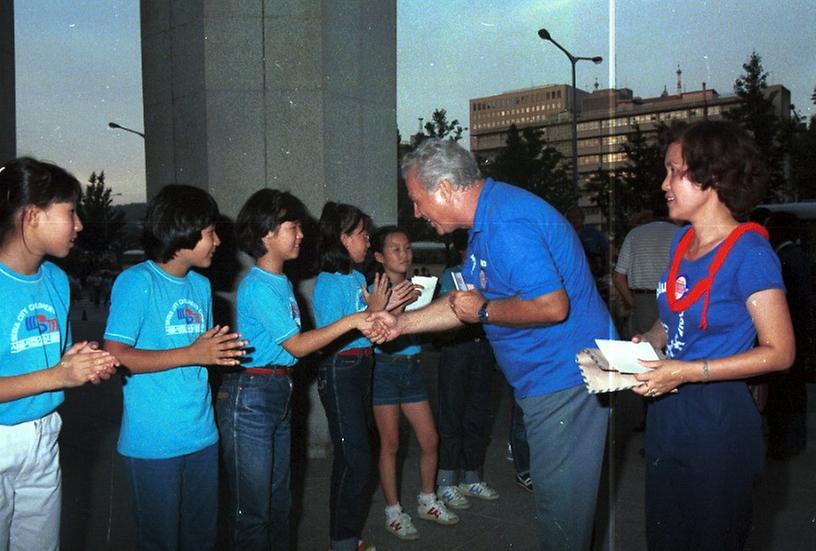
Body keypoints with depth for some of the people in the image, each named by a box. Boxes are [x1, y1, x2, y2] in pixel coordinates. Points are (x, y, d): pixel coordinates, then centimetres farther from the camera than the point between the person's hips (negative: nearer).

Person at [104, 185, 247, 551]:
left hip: (201, 435, 7)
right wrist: (192, 354, -22)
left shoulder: (201, 285, 10)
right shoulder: (137, 281, -12)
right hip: (153, 441, -6)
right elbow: (116, 356, -18)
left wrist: (220, 352, 1)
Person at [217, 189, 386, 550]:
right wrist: (351, 321, -19)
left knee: (279, 502, 19)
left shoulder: (283, 283, 12)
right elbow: (296, 345, -19)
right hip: (249, 396, -9)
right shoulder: (257, 286, -17)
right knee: (252, 509, 2)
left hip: (280, 394, 9)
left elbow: (292, 344, 7)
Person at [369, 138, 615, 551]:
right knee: (551, 490, 21)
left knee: (560, 501, 3)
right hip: (546, 380, 11)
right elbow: (467, 300, 16)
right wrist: (400, 323, 11)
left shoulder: (507, 224, -24)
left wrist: (483, 310, -16)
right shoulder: (487, 219, 11)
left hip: (565, 378, -11)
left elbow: (552, 305, -31)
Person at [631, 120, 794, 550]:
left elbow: (779, 352, -17)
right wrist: (647, 342, -2)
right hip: (666, 413, 7)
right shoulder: (683, 240, 5)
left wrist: (689, 372, -22)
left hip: (717, 419, -7)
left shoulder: (748, 253, -17)